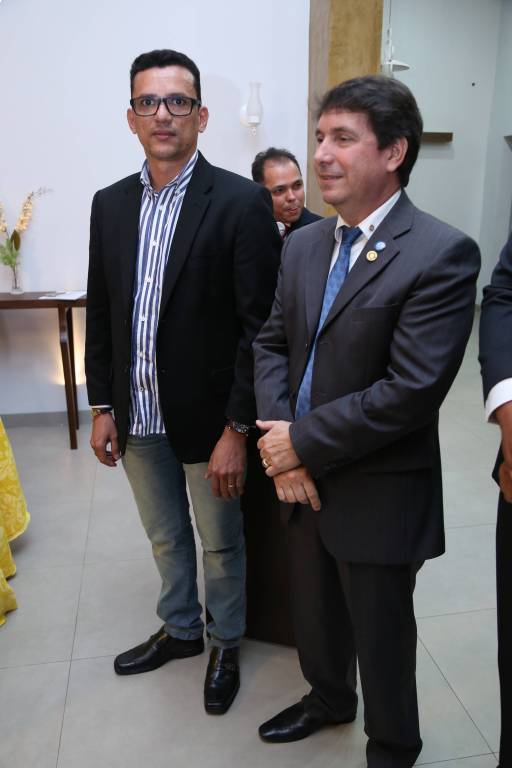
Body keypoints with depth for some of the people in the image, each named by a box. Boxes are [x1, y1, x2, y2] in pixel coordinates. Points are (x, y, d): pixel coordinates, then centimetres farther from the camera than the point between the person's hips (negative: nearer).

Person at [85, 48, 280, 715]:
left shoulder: (241, 202, -12)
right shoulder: (110, 204, 5)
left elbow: (259, 326, -15)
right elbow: (99, 311, 9)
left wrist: (237, 430, -17)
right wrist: (102, 406, 7)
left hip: (207, 417, -5)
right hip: (137, 416, 5)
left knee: (221, 543, 16)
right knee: (165, 537, 23)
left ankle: (226, 645, 42)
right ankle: (180, 629, 49)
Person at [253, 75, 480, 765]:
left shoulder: (442, 255, -19)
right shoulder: (304, 244, 4)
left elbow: (410, 391, -24)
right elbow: (273, 343, 5)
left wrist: (302, 442, -18)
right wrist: (277, 438, -11)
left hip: (378, 497, -6)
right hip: (301, 479, 6)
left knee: (381, 636, 17)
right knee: (314, 613, 27)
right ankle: (328, 700, 57)